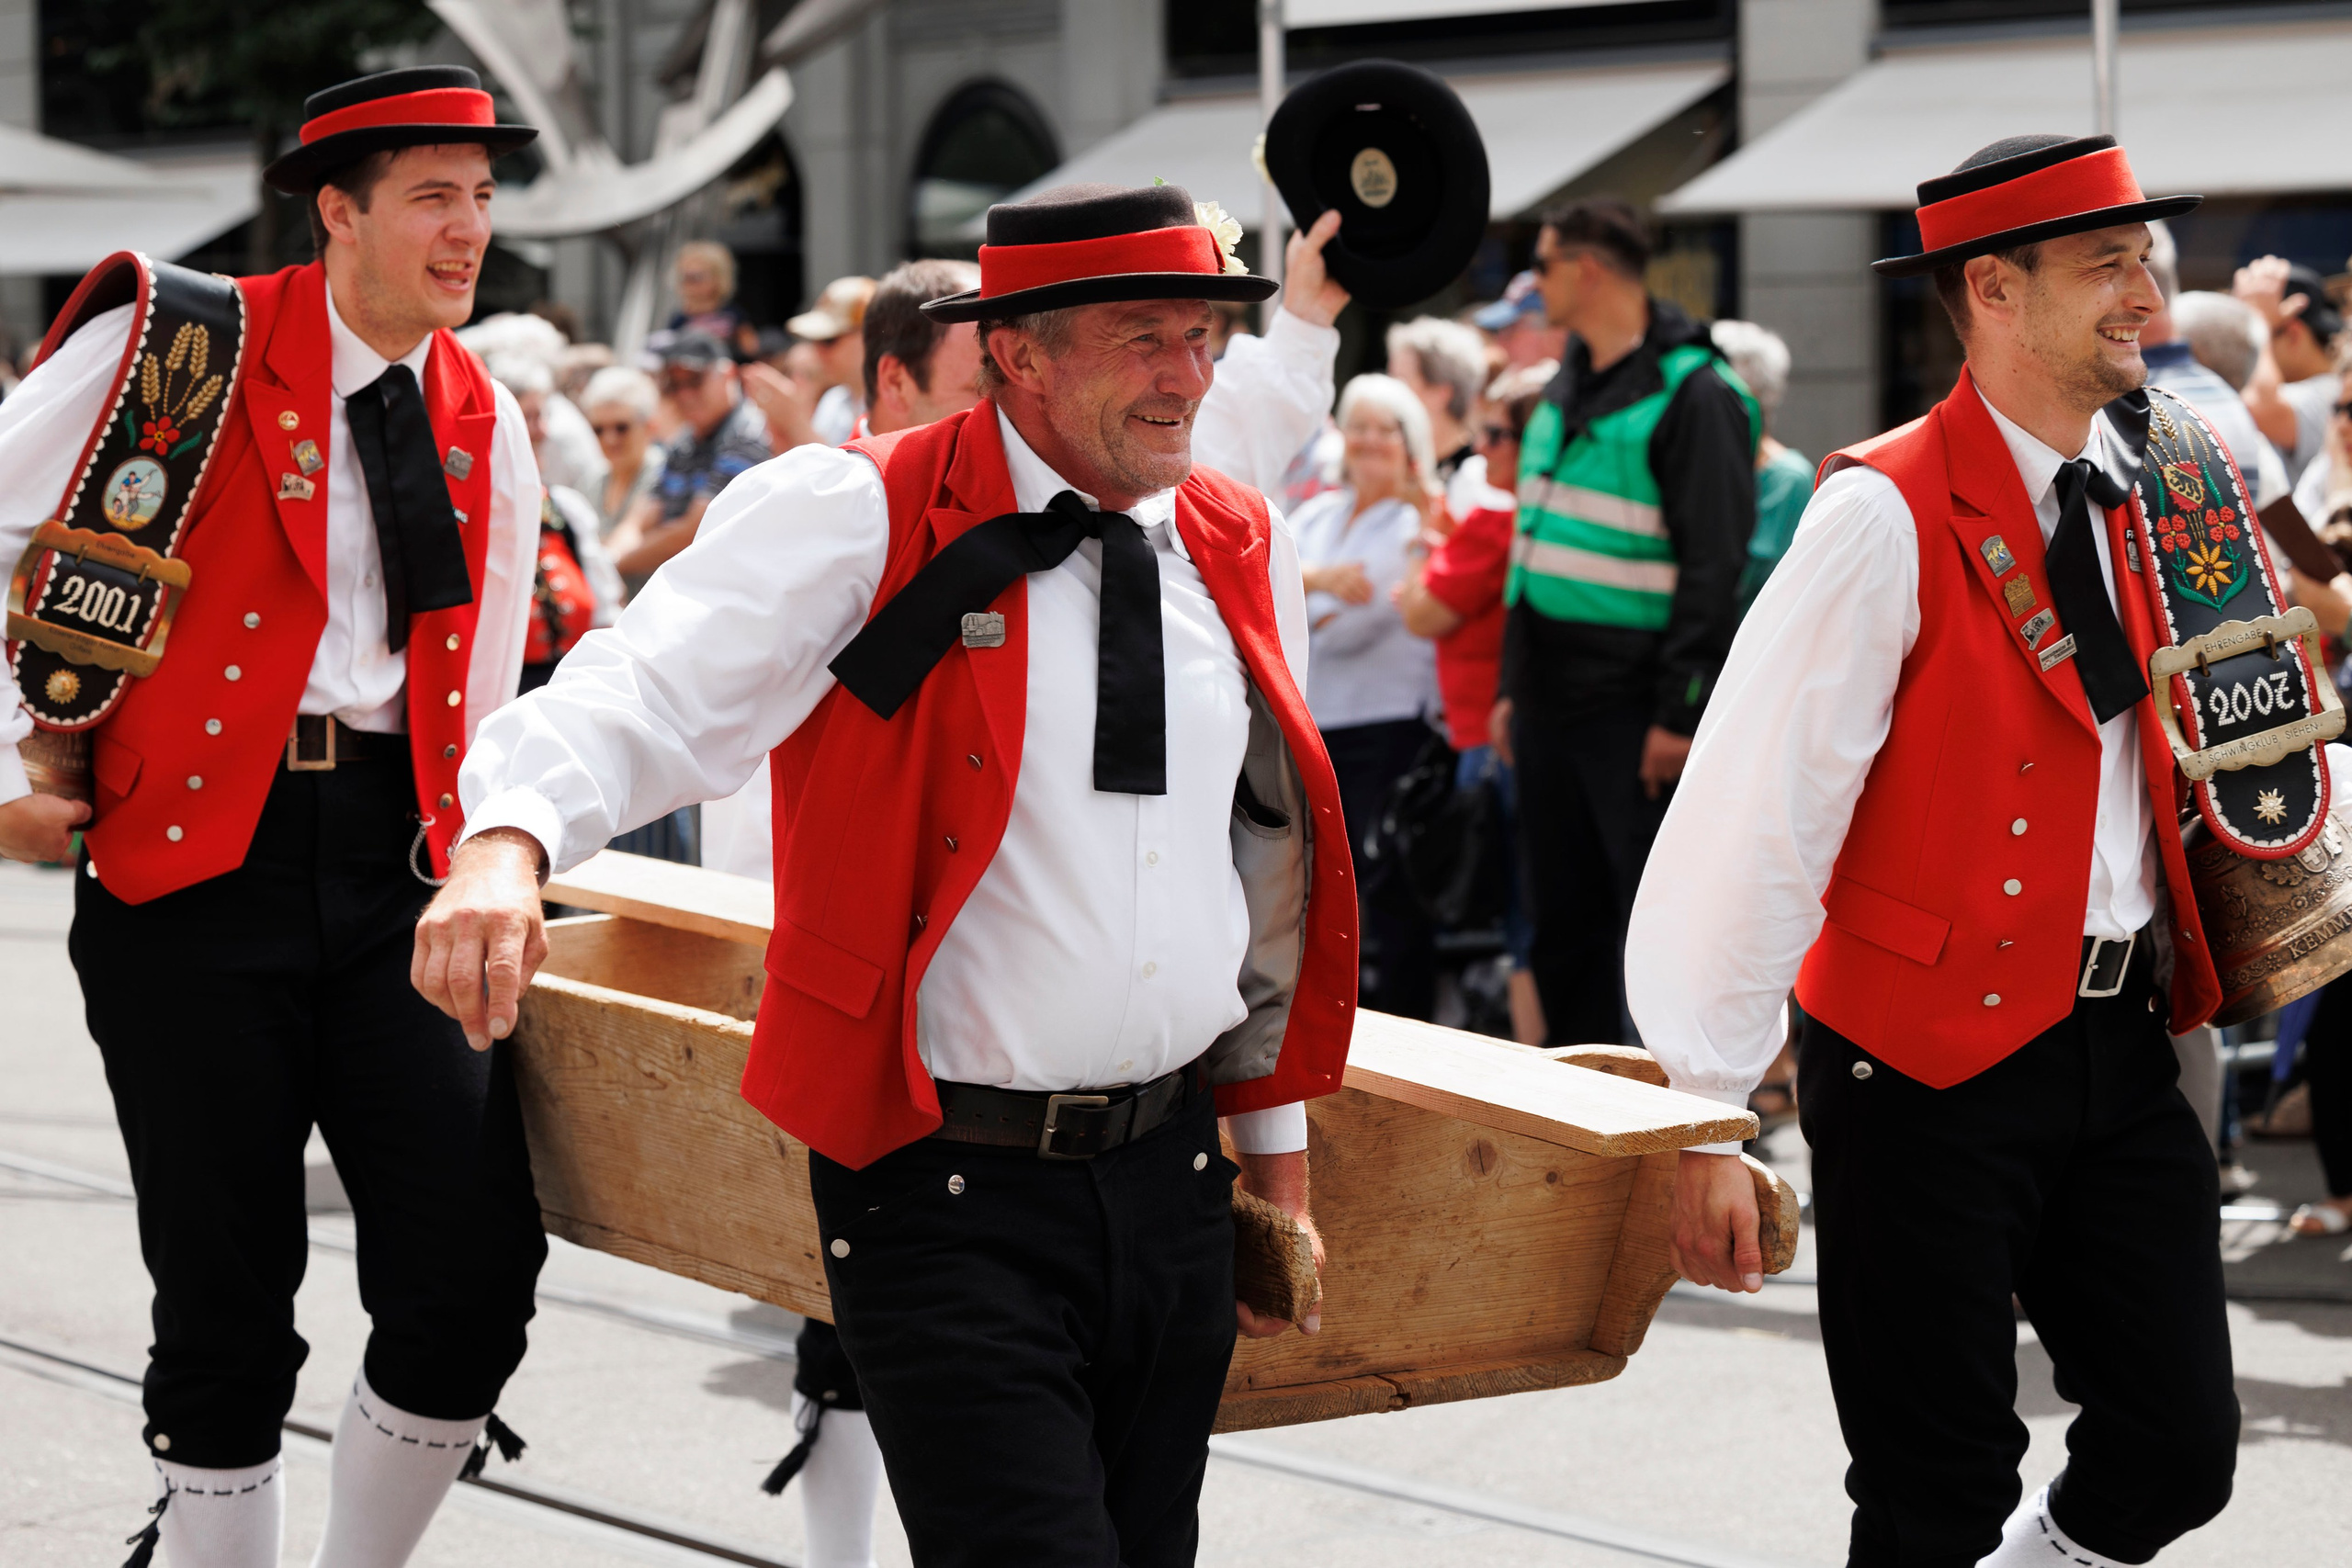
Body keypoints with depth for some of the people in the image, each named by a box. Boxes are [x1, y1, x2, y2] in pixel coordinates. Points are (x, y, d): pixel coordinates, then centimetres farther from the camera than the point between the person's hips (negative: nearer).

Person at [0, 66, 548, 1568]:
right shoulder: (179, 349, -5)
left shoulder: (488, 426, 12)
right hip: (194, 855, -4)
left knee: (478, 1275, -5)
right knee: (229, 1295, 1)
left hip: (401, 858, 4)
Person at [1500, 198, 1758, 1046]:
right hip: (1553, 704, 8)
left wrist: (1680, 712, -19)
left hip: (1633, 712, -8)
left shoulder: (1691, 395, -10)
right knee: (1563, 922, 12)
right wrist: (1514, 684, 18)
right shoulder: (1568, 388, 17)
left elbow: (1713, 568, -15)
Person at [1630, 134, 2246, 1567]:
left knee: (2181, 1450, 6)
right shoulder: (1888, 518, -15)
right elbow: (1755, 818, -17)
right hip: (1929, 1063, -6)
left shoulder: (2133, 495, 7)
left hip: (2117, 1044, 6)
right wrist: (1707, 1125, -18)